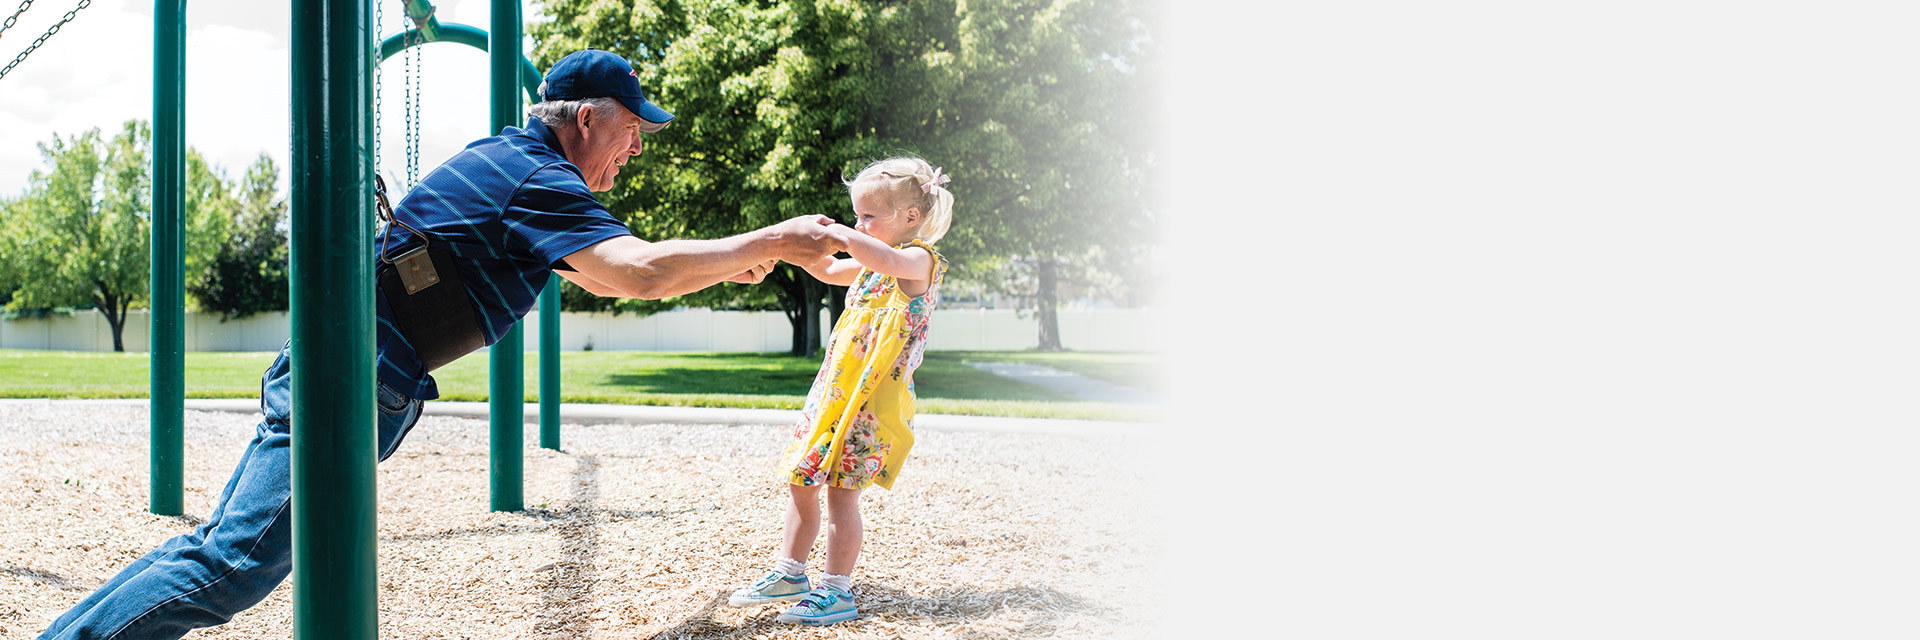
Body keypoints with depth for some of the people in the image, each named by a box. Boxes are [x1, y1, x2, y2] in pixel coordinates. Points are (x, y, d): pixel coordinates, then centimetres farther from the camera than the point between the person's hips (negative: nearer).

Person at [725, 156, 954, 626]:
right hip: (834, 389, 9)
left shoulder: (918, 260, -9)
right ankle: (789, 573, 23)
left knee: (840, 489, -9)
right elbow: (830, 271, 35)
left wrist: (836, 232, -38)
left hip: (873, 397, -9)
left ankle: (837, 591, -1)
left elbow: (887, 260, -33)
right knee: (801, 483, 12)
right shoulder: (872, 264, 19)